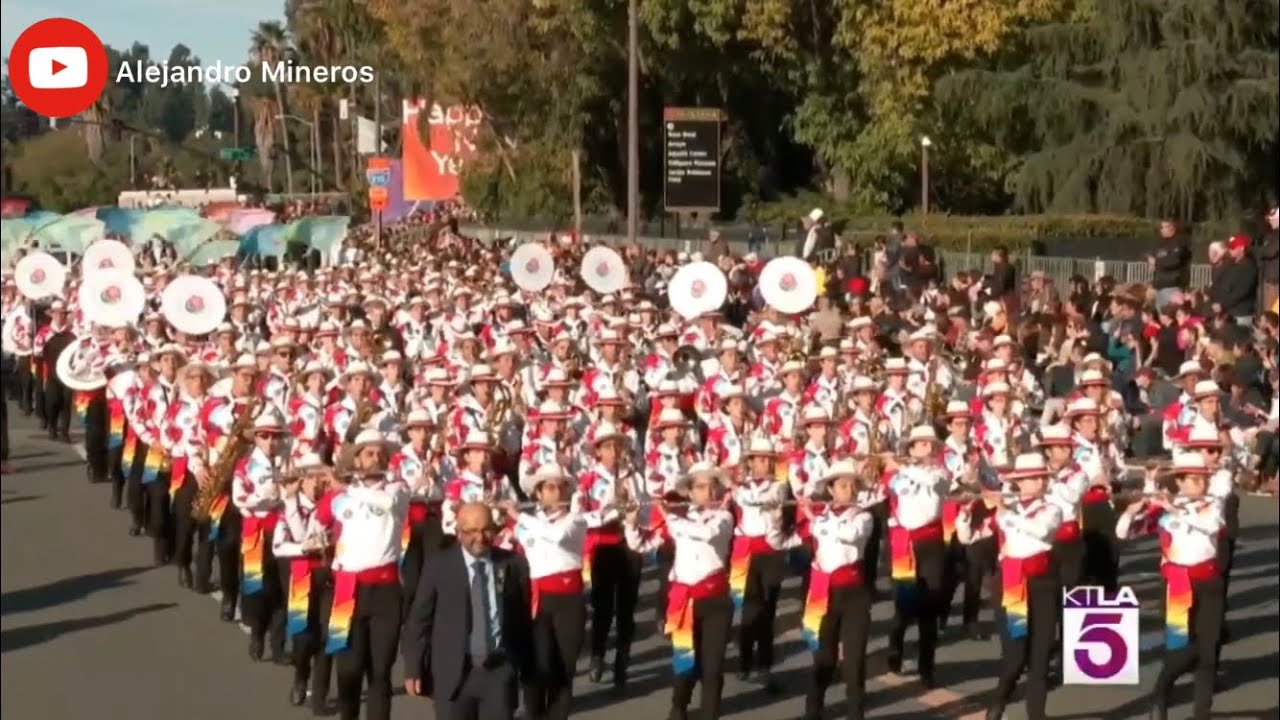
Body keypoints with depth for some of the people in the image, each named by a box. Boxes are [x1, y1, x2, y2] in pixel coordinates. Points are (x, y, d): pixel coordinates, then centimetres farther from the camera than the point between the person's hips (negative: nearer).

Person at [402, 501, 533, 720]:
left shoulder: (513, 564, 3)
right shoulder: (438, 565, -1)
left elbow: (523, 617, 7)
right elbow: (419, 619, 1)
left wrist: (528, 666, 7)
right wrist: (414, 669, -2)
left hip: (499, 671, 1)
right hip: (453, 673, -1)